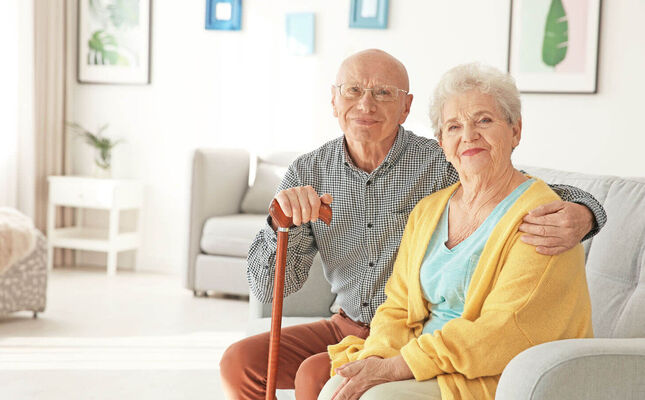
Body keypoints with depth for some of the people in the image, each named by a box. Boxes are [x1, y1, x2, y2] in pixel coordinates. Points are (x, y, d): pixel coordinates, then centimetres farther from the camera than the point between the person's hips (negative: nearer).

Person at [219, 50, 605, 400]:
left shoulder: (443, 165, -15)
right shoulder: (309, 173, -2)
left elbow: (544, 197, -16)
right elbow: (269, 288, -3)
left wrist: (580, 213, -41)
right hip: (346, 327, 5)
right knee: (239, 361, -6)